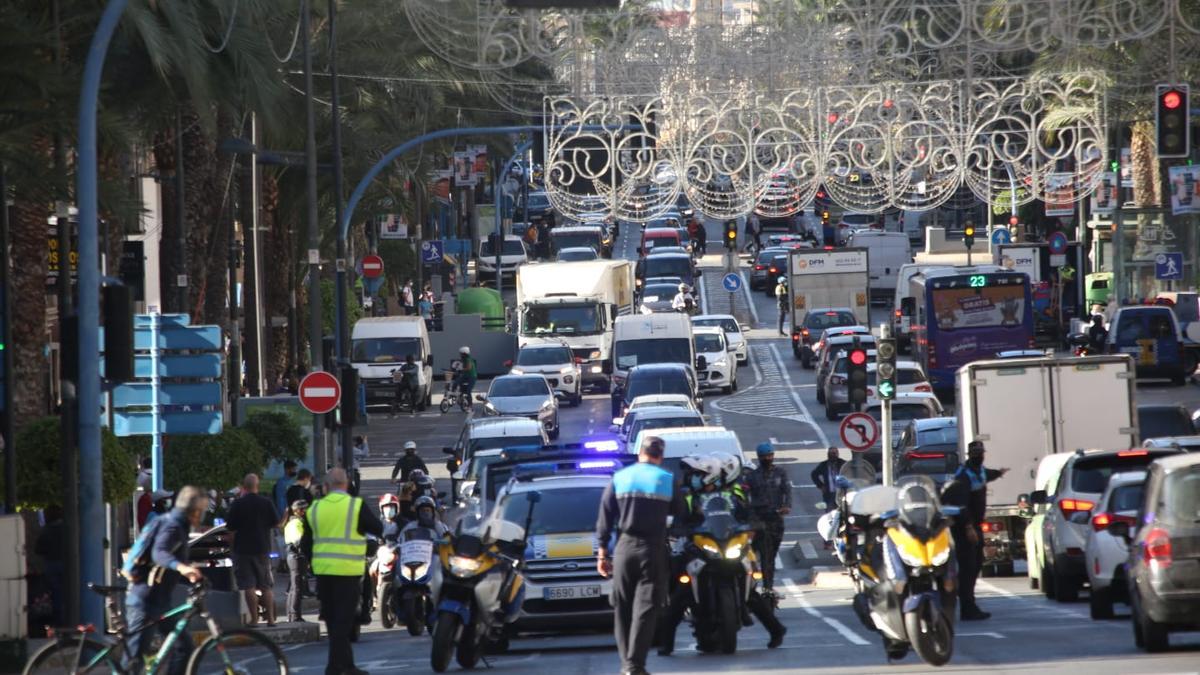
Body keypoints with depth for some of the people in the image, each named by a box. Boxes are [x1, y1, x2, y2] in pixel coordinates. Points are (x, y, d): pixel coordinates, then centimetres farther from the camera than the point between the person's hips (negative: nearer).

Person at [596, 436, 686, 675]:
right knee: (645, 609, -3)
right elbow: (679, 512, 7)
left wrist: (602, 551, 5)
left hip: (624, 548, 2)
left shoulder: (619, 478, 3)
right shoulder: (667, 480, -2)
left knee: (623, 608, 11)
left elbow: (605, 518, 2)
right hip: (653, 548, -2)